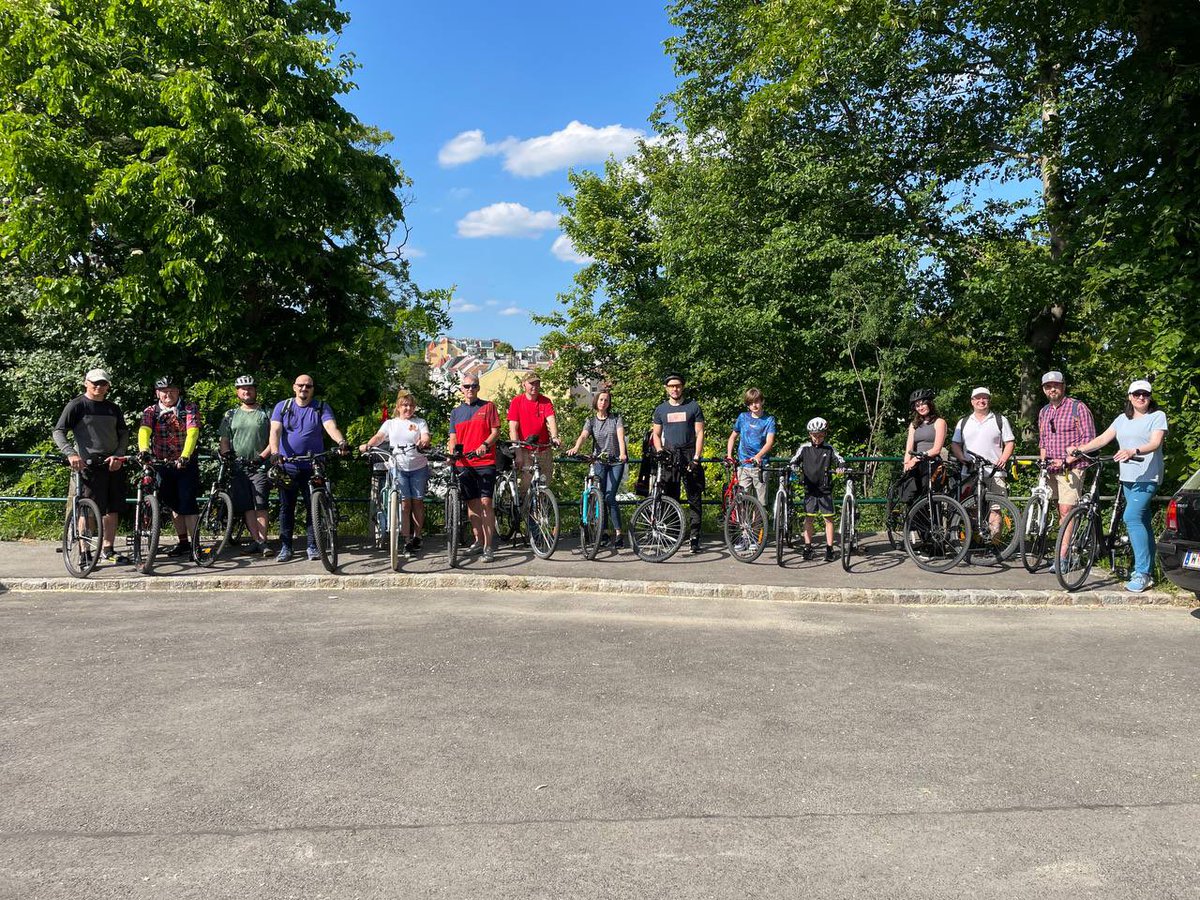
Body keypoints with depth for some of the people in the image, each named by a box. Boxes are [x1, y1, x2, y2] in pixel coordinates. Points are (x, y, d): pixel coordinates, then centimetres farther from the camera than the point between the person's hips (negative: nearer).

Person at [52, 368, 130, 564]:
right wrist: (71, 454, -22)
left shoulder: (113, 408, 15)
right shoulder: (77, 405, 0)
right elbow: (58, 432, -6)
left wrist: (117, 455, -3)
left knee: (112, 509, 8)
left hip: (113, 464, 5)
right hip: (89, 465, -5)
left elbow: (124, 433, 15)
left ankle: (107, 550, 19)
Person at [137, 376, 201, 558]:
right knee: (174, 505, 12)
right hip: (163, 465, 4)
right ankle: (183, 543, 21)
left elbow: (192, 433, -21)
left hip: (186, 463, -4)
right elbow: (144, 431, -16)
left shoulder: (189, 409, -6)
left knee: (188, 505, -9)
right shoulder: (151, 411, 2)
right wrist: (144, 450, -38)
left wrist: (185, 456, -37)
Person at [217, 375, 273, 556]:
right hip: (237, 467, 3)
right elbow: (224, 439, 13)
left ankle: (262, 541, -12)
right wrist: (225, 454, -7)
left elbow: (273, 439, 3)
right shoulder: (230, 415, 16)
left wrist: (262, 455, -10)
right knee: (247, 506, -2)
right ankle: (256, 541, -1)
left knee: (260, 505, -12)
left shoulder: (265, 414, 9)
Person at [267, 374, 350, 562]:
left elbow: (331, 427, -14)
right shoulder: (282, 407, 6)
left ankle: (312, 546, 10)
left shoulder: (321, 407, 3)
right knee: (286, 508, 6)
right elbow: (275, 431, -6)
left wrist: (341, 442, -35)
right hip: (287, 467, 1)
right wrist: (274, 452, -25)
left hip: (313, 467, -1)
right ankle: (285, 547, 13)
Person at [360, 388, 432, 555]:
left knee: (417, 502, 2)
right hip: (398, 468, 0)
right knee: (405, 503, -5)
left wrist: (423, 442, -35)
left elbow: (425, 437, -10)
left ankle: (417, 536, 14)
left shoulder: (420, 422, 7)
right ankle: (407, 539, -2)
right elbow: (378, 437, -4)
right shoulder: (390, 423, 10)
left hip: (418, 468, 0)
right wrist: (367, 445, -25)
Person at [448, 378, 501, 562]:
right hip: (464, 464, 4)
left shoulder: (488, 407, 5)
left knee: (486, 502, -10)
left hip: (485, 462, -4)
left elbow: (496, 432, -1)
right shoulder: (456, 412, 14)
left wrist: (484, 445, -19)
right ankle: (479, 541, 22)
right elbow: (453, 438, 11)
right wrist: (451, 453, -10)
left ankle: (489, 546, -8)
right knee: (472, 504, 9)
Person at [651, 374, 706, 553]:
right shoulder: (660, 409, 13)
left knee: (695, 498, -4)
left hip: (689, 455, -2)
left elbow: (699, 433, 2)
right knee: (670, 498, 0)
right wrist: (660, 452, -2)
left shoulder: (693, 407, 6)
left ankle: (695, 537, -2)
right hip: (669, 456, 2)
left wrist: (696, 457, -8)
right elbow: (656, 434, 16)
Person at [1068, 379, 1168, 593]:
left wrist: (1133, 451, -33)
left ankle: (1142, 573, -19)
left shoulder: (1157, 416, -1)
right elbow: (1103, 438, 10)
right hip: (1127, 477, 7)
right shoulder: (1123, 419, 16)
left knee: (1132, 517, -20)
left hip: (1147, 477, -7)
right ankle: (1147, 570, 17)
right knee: (1142, 522, 11)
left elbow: (1155, 443, -15)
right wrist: (1079, 449, -4)